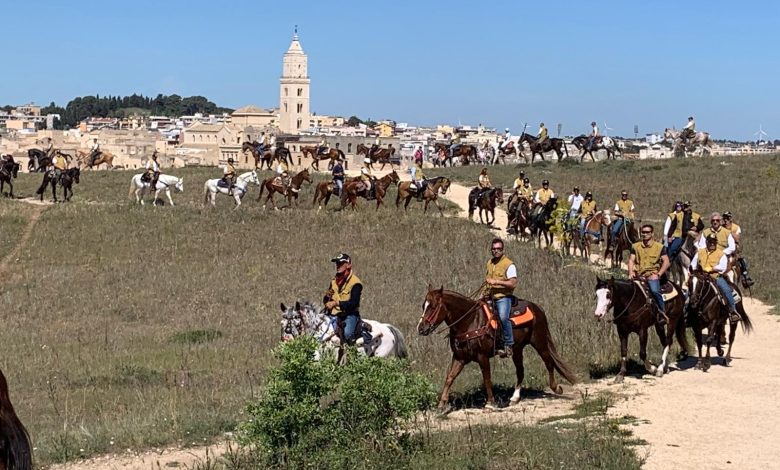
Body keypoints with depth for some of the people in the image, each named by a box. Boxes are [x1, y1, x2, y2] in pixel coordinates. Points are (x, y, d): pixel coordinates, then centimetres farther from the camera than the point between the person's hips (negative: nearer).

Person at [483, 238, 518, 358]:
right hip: (490, 297, 8)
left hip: (503, 297, -8)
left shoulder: (509, 264, -9)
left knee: (503, 317, -32)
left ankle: (508, 346, -26)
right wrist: (485, 292, 18)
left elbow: (513, 284, -18)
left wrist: (496, 281, -23)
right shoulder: (490, 263, 15)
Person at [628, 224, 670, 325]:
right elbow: (631, 260, 9)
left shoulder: (659, 247, 8)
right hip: (639, 275, 4)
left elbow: (666, 262, 2)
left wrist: (659, 274, -9)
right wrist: (631, 272, -8)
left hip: (652, 275, -4)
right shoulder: (636, 246, 15)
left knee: (655, 291, -31)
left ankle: (662, 314, -16)